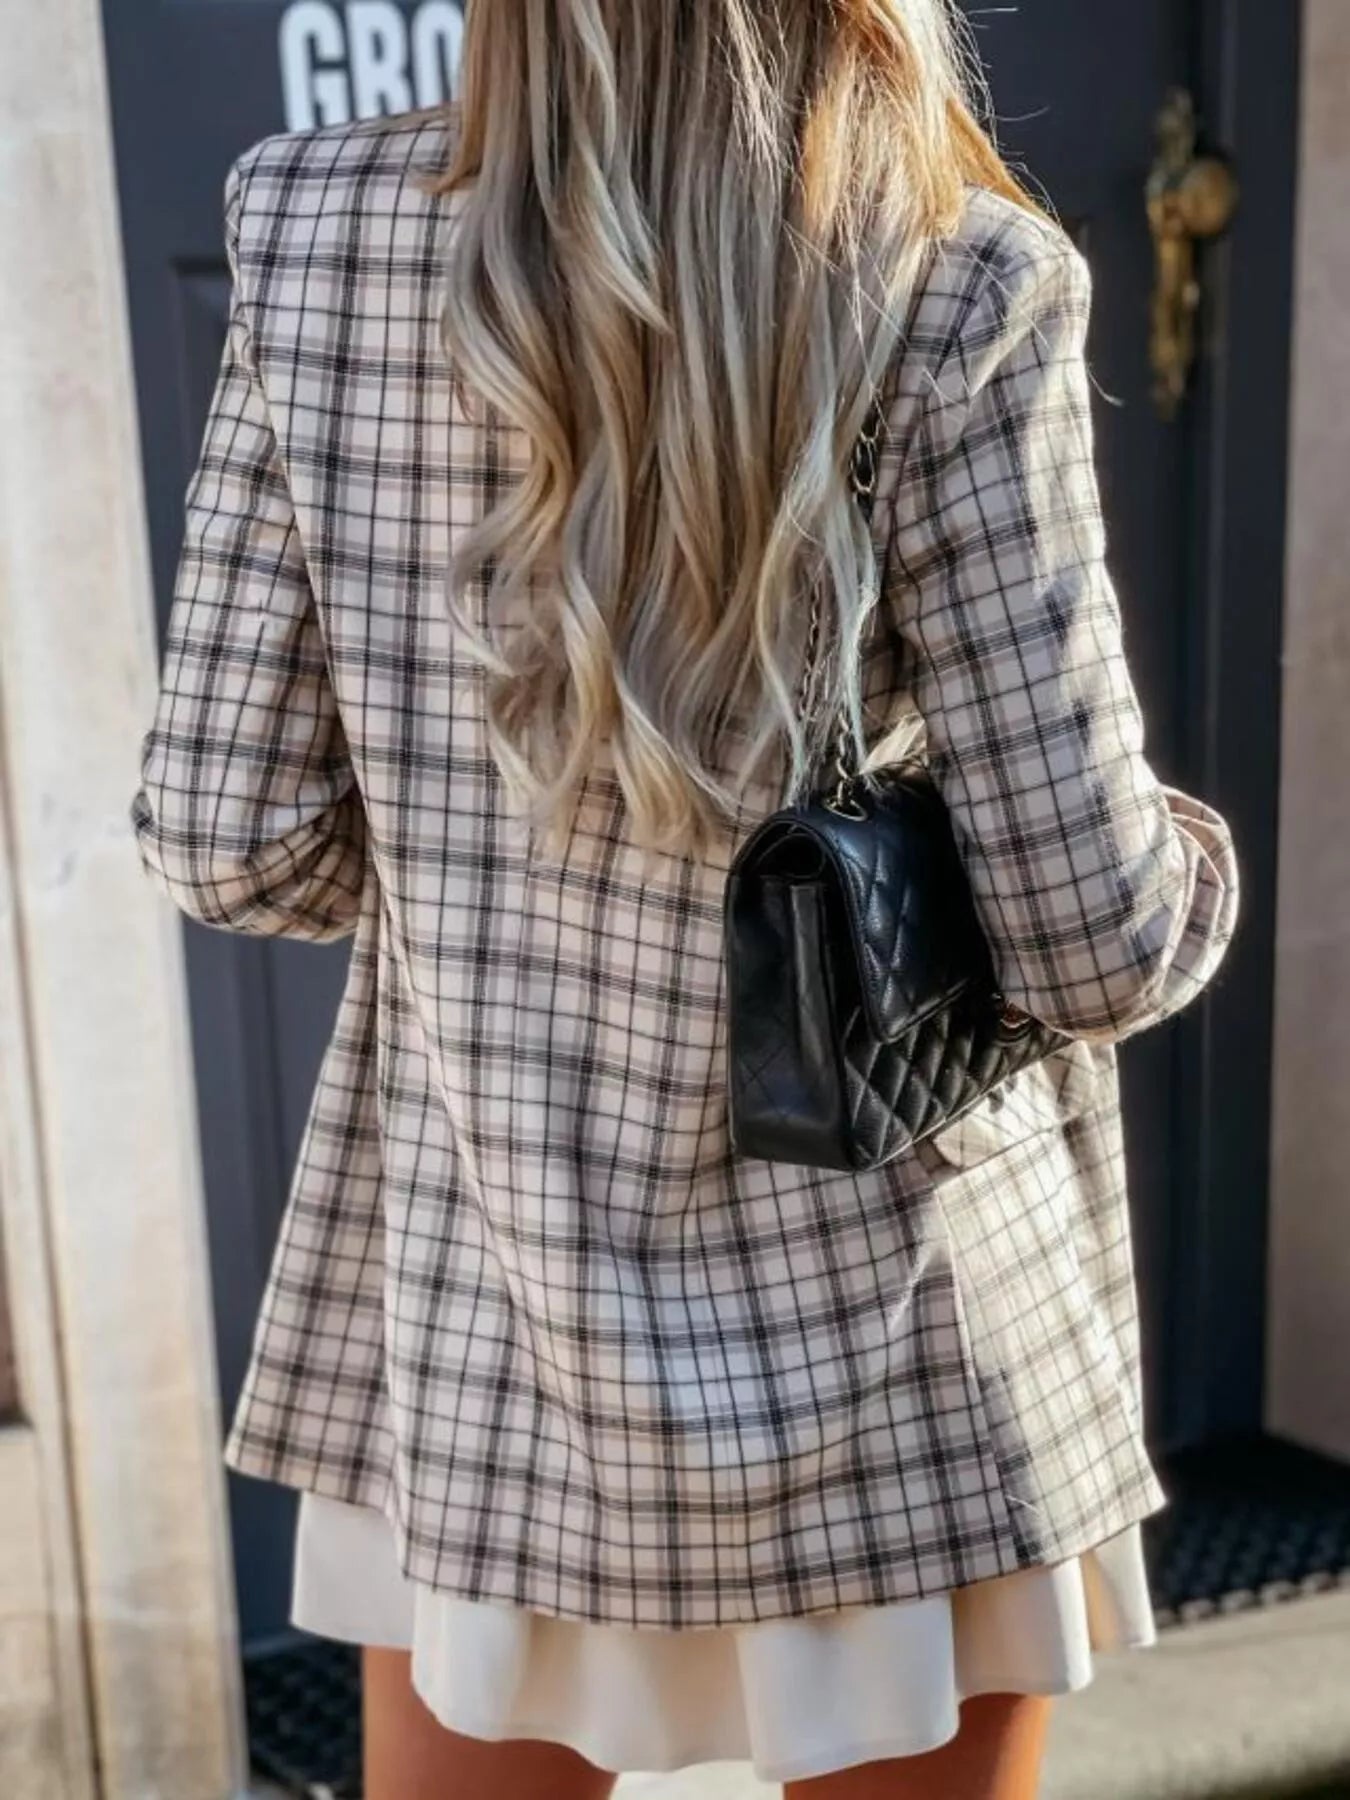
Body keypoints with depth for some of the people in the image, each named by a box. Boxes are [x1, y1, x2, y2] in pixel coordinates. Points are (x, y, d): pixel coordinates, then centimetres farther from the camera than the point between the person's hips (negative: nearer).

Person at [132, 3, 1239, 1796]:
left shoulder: (314, 236, -6)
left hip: (472, 1312, 3)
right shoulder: (951, 292, -15)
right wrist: (1194, 864, 8)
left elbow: (232, 843, -5)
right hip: (882, 1327, -2)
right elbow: (1088, 942, -15)